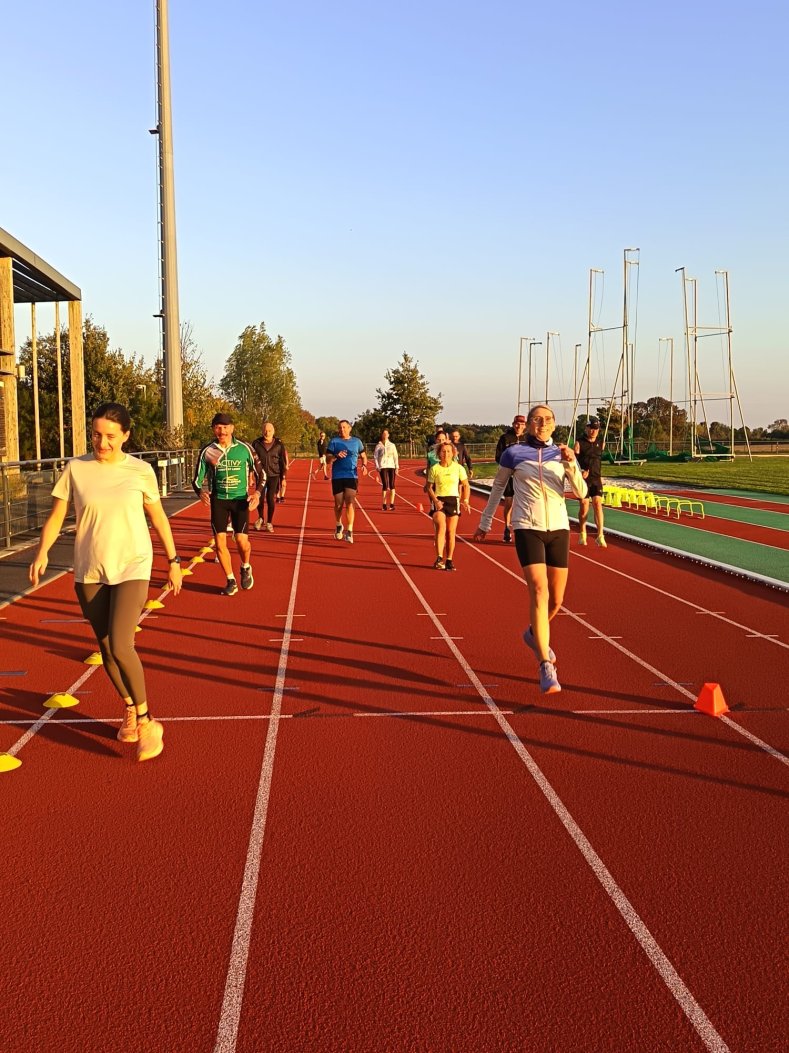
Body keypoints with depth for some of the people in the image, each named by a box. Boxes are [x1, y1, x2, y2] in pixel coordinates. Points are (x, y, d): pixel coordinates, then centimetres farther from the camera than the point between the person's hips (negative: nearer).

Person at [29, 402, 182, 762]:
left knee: (120, 647, -15)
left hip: (131, 568, -3)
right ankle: (130, 709, 32)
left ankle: (145, 720, 3)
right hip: (89, 572, 3)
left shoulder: (140, 471, -3)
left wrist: (173, 560, 10)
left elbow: (158, 517, 8)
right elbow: (56, 516, 1)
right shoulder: (76, 468, -2)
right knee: (106, 648, 10)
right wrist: (42, 552, -15)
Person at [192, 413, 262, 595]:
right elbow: (197, 479, 5)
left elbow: (260, 472, 5)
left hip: (240, 499, -1)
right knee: (220, 542, -2)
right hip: (218, 500, 1)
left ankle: (245, 568, 26)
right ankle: (231, 581, 15)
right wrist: (201, 492, -16)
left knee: (242, 541, -8)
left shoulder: (245, 449, -5)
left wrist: (257, 493, -9)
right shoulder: (207, 452, -2)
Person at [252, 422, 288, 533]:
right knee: (260, 498, -6)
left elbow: (283, 462, 4)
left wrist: (283, 478, 2)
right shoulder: (256, 443, 0)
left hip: (274, 476, 0)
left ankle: (269, 523, 13)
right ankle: (260, 518, 23)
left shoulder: (279, 444, 0)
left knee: (270, 499, -4)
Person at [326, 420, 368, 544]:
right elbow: (328, 459, -1)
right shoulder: (334, 442, 3)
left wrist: (364, 465, -3)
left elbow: (363, 456, 18)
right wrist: (336, 456, -22)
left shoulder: (356, 441, 7)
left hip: (352, 476, 0)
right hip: (337, 477, 0)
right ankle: (339, 526, 34)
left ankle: (349, 531, -13)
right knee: (338, 504, 8)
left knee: (350, 503, -12)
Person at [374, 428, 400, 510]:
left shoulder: (392, 445, 12)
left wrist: (397, 467, 3)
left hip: (392, 467, 2)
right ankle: (384, 505, -1)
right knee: (385, 485, -7)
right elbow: (375, 456, 4)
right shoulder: (379, 446, 6)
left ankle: (391, 504, 0)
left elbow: (395, 456, 10)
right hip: (383, 467, -2)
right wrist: (377, 467, -7)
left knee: (392, 485, -3)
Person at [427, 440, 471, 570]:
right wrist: (435, 500, -11)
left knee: (451, 532, 3)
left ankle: (449, 560, 14)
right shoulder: (434, 469, 0)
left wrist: (465, 500, -5)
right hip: (439, 501, -1)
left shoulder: (458, 468, 2)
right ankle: (439, 558, -24)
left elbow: (466, 485, 8)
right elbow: (429, 487, 4)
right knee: (441, 527, -20)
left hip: (453, 500, 1)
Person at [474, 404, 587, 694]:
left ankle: (535, 635, 43)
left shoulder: (562, 453, 7)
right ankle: (546, 667, -16)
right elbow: (497, 488, 13)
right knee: (539, 593, -17)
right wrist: (485, 523, 18)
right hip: (528, 529, -4)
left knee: (556, 600, 11)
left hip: (558, 529, 4)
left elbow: (581, 492, -2)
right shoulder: (514, 453, 0)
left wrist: (571, 464, -18)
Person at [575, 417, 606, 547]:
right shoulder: (579, 443, -2)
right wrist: (580, 471, -23)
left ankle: (600, 536, -13)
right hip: (583, 478, -3)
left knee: (598, 504, -10)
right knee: (584, 506, 0)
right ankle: (582, 534, 20)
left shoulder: (600, 444, 11)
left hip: (596, 479, 3)